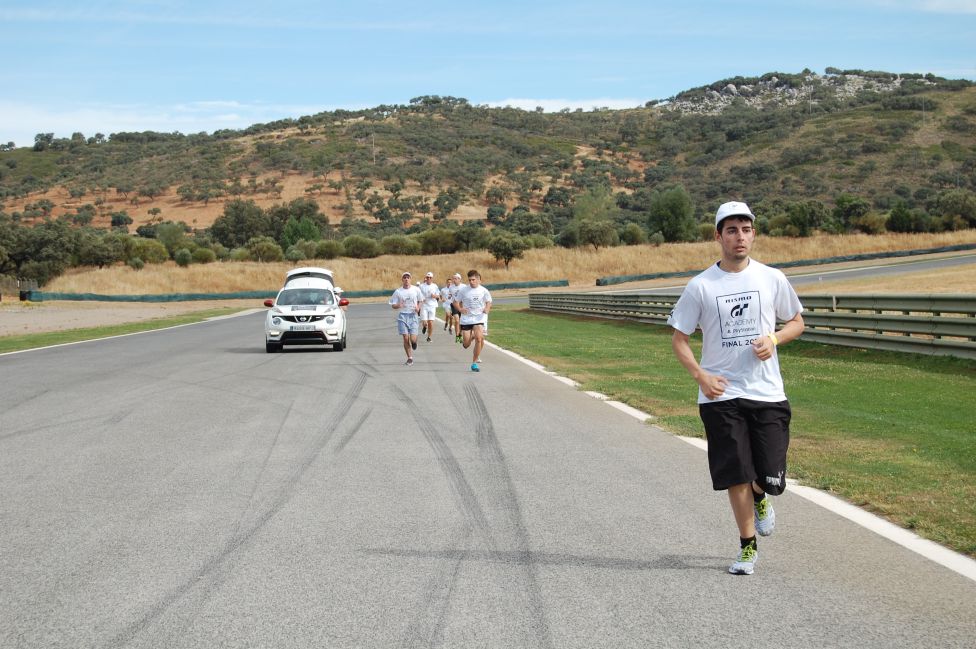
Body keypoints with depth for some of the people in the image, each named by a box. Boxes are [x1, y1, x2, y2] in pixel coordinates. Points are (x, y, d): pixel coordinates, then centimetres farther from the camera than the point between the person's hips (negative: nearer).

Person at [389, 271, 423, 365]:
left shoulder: (416, 290, 1)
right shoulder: (398, 291, 0)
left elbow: (419, 301, 15)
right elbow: (393, 305, 4)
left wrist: (418, 308, -5)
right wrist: (398, 305, -19)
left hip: (413, 316, 0)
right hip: (403, 316, 0)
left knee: (413, 339, -9)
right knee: (406, 338, -5)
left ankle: (414, 342, 29)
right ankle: (410, 358, 9)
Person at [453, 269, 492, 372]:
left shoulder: (483, 291, -2)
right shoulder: (463, 290, -2)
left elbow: (488, 302, 9)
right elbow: (456, 301, 6)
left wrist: (487, 309, -13)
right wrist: (460, 309, -14)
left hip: (479, 318, -1)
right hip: (466, 319, 1)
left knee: (479, 338, -20)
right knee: (466, 345, 0)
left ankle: (474, 363, -7)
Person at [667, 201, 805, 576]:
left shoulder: (772, 278, 4)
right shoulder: (700, 286, -1)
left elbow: (797, 321, 16)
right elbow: (679, 338, 5)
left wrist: (774, 339, -6)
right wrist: (701, 376, -10)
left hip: (767, 393, 1)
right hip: (721, 395, -1)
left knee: (772, 478, -3)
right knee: (736, 477, 0)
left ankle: (759, 498, 34)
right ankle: (748, 548, 18)